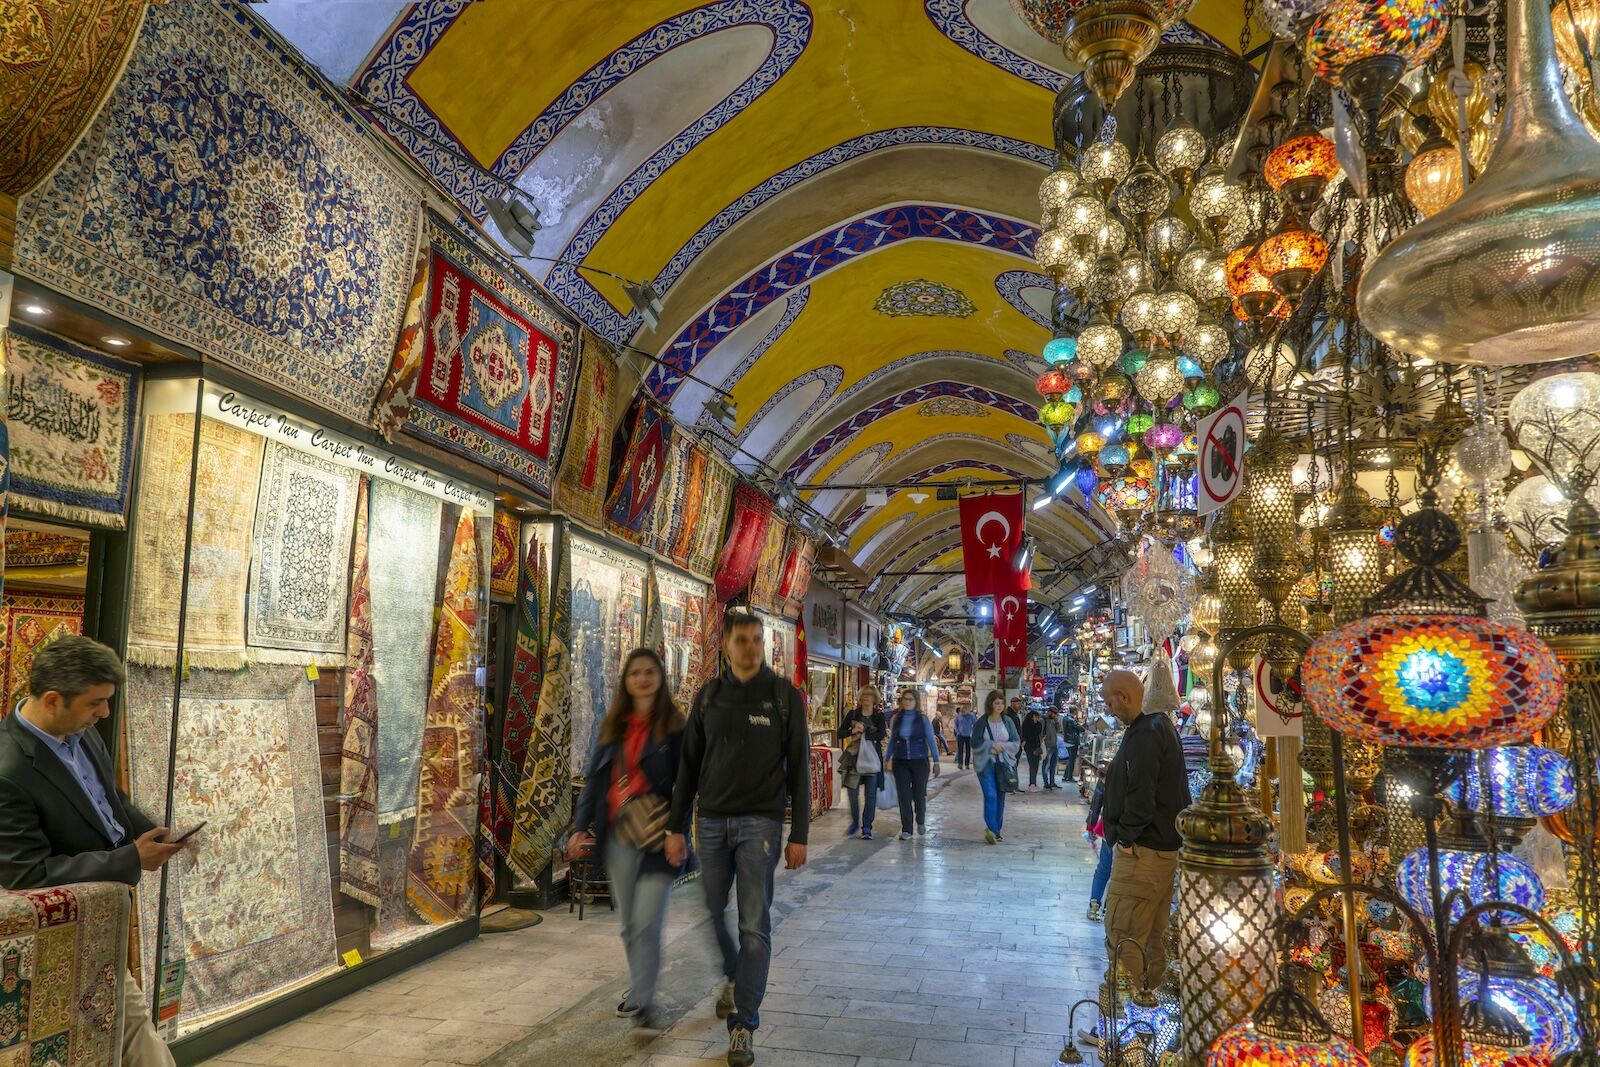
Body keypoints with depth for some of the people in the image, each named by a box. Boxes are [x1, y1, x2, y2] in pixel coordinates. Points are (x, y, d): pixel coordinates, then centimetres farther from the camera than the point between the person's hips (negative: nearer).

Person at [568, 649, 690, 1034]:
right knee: (630, 925, 14)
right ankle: (640, 990, 33)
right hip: (619, 835, 4)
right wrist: (582, 828, 4)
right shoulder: (613, 726, 10)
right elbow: (595, 778, 11)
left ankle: (642, 1002, 5)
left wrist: (678, 835, -14)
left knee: (647, 924, -8)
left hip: (658, 836, -4)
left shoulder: (674, 726, -3)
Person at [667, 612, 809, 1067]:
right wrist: (675, 827, 6)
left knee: (754, 926, -4)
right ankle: (733, 977, 39)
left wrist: (798, 836, -5)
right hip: (711, 821, 3)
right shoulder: (708, 695, 6)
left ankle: (744, 1025, 5)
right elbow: (688, 765, 9)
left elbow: (799, 768, -2)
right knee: (711, 915, 10)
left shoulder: (784, 695, -2)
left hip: (760, 822, -3)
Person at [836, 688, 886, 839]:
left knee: (870, 793, 0)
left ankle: (867, 827, 9)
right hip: (854, 757, 1)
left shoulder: (879, 716, 4)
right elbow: (840, 732, 1)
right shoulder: (853, 714, 6)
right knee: (852, 790, -3)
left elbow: (881, 734, -11)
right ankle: (855, 822, 17)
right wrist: (853, 731, -18)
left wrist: (861, 736, -16)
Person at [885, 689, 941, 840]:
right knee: (904, 796, 0)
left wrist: (936, 761, -3)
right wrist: (887, 760, 13)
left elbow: (931, 741, 0)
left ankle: (921, 821, 31)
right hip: (900, 762, 2)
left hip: (920, 761, -2)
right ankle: (906, 830, 10)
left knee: (919, 795, 2)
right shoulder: (896, 719, 5)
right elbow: (891, 741, 14)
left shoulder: (923, 719, -1)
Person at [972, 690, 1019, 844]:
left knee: (1000, 797, 8)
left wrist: (1003, 746, -13)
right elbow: (975, 743, -4)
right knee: (990, 796, -16)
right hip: (985, 764, -3)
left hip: (1003, 764, 3)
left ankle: (996, 830, 17)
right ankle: (991, 829, -21)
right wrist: (991, 746, -16)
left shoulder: (1007, 721, 3)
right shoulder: (981, 722, -4)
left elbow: (1016, 741, 3)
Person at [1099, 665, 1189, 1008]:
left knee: (1122, 934, -4)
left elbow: (1140, 796, -26)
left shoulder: (1144, 735, -20)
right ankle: (1149, 994, 28)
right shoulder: (1162, 727, 13)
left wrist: (1126, 836, -13)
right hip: (1167, 847, 11)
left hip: (1142, 851, -11)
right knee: (1152, 933, 18)